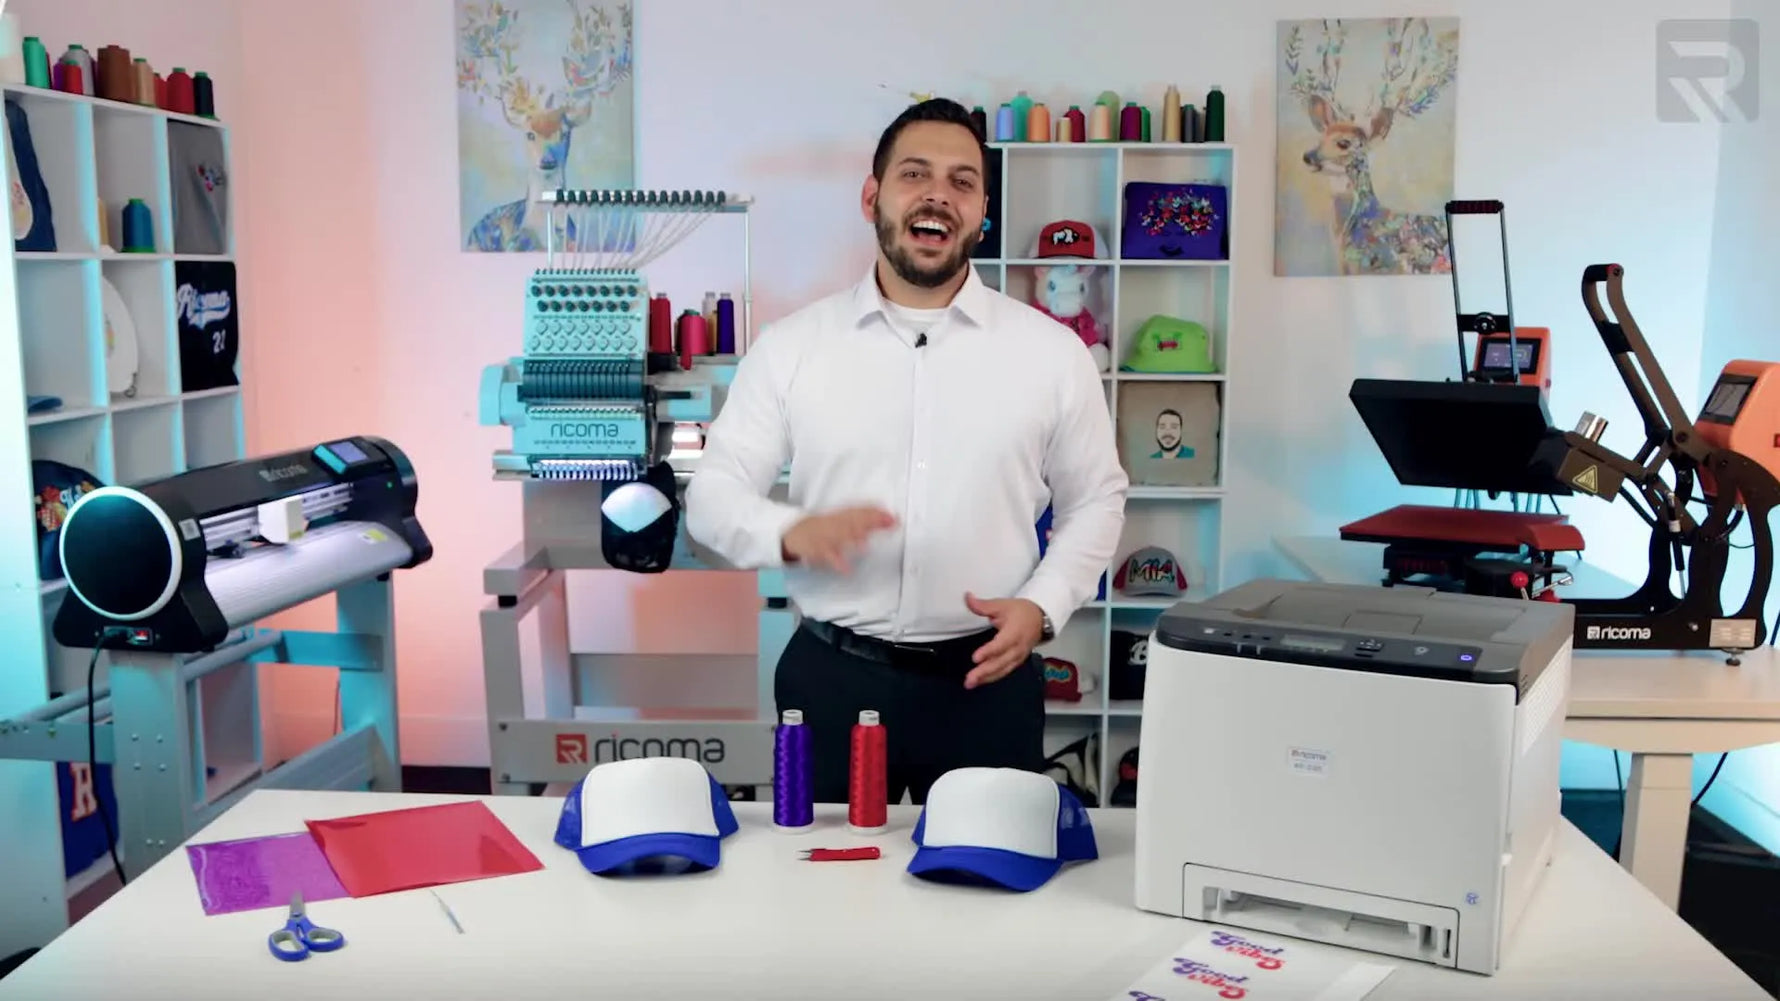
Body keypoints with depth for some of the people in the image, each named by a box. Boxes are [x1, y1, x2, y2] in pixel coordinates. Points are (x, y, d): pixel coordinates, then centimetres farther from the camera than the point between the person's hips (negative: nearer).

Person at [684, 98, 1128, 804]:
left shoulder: (1053, 351, 1)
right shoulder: (791, 345, 0)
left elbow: (1094, 502, 8)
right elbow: (714, 493, 0)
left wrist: (1041, 605, -8)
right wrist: (794, 533, -21)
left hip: (986, 678, 0)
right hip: (830, 675, 0)